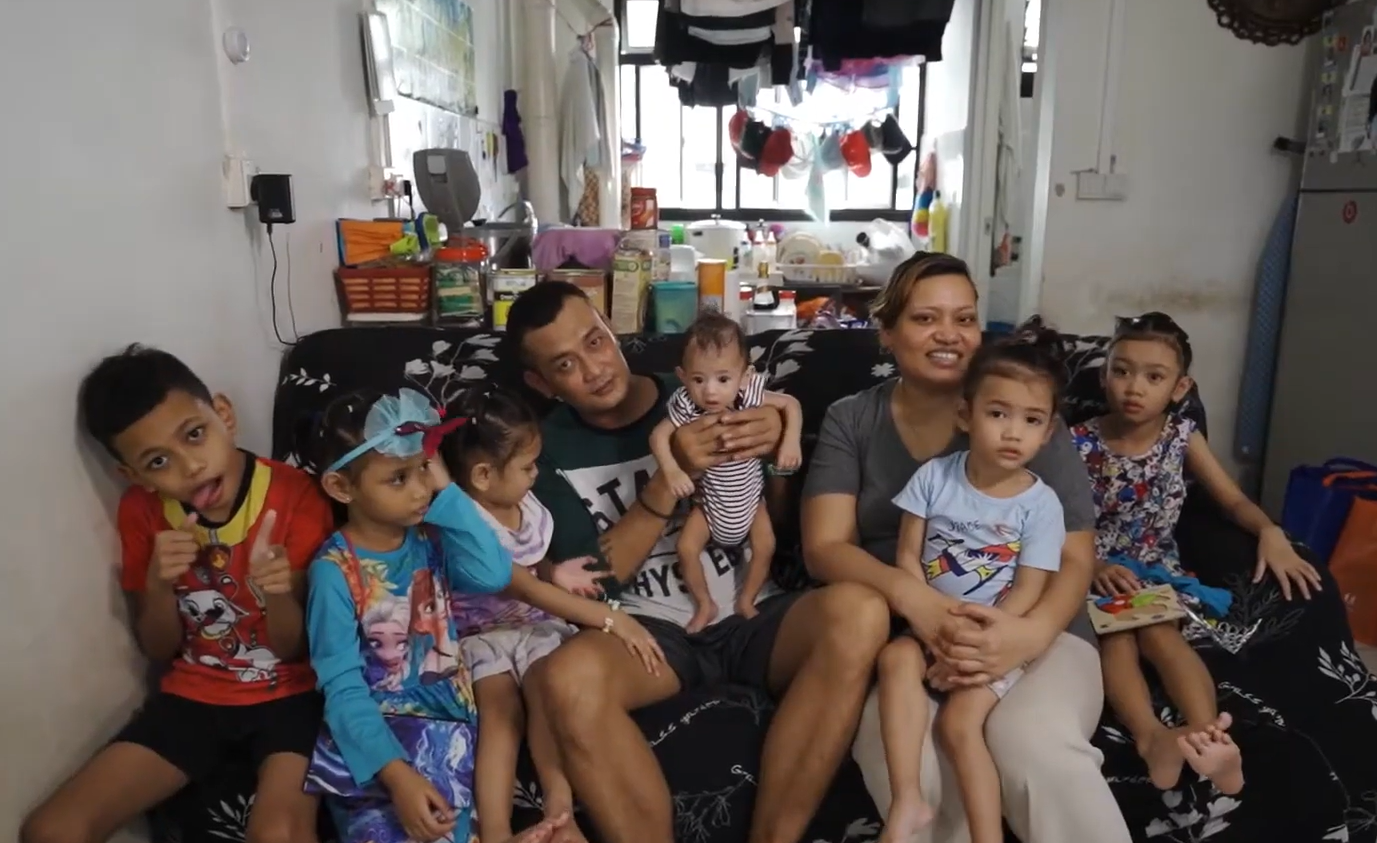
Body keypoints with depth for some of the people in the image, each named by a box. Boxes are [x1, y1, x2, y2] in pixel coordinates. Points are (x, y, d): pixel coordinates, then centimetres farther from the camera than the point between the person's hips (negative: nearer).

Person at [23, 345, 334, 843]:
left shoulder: (296, 497, -17)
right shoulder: (141, 510, -5)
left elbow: (295, 649, -11)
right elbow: (158, 651, 1)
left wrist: (277, 594, -32)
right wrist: (158, 584, -19)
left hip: (287, 693, -4)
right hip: (194, 696, 4)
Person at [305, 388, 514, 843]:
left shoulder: (431, 537, 1)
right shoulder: (334, 570, -10)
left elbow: (494, 575, -19)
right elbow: (343, 688, -16)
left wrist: (446, 493, -14)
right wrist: (397, 774, -28)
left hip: (447, 711, 4)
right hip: (381, 725, -4)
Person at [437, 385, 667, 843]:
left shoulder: (528, 508, 3)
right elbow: (527, 589, -27)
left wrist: (561, 575, -3)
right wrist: (611, 618, -30)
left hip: (536, 626, 5)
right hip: (481, 636, -5)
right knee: (501, 707, -30)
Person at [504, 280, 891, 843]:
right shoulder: (549, 449, 5)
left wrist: (777, 447, -11)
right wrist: (670, 478, -17)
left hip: (748, 615, 2)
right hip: (649, 629, -1)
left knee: (858, 613, -29)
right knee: (567, 677, -35)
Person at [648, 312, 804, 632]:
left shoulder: (750, 396, -23)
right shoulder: (686, 407, -26)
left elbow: (791, 404, -11)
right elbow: (658, 436, -24)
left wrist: (792, 440, -26)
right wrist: (671, 469, -40)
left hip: (749, 499, 1)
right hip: (708, 501, -1)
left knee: (765, 547, -7)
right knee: (687, 549, -10)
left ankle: (746, 601, 19)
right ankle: (704, 605, 15)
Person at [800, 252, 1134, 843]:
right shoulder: (850, 421, 7)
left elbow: (1074, 557, 1)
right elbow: (824, 546, -4)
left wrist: (1033, 632, -23)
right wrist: (913, 599, -26)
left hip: (1026, 628, 0)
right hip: (898, 633, 0)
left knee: (1040, 750, -34)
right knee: (905, 771, -32)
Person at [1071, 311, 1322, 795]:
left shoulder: (1183, 437, 3)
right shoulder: (1080, 444, -6)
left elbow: (1234, 500, 3)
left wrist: (1270, 532, -18)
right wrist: (1093, 565, -22)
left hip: (1157, 571, 2)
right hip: (1093, 573, -2)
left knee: (1160, 634, -29)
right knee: (1115, 638, -31)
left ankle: (1209, 735, -48)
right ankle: (1153, 737, -53)